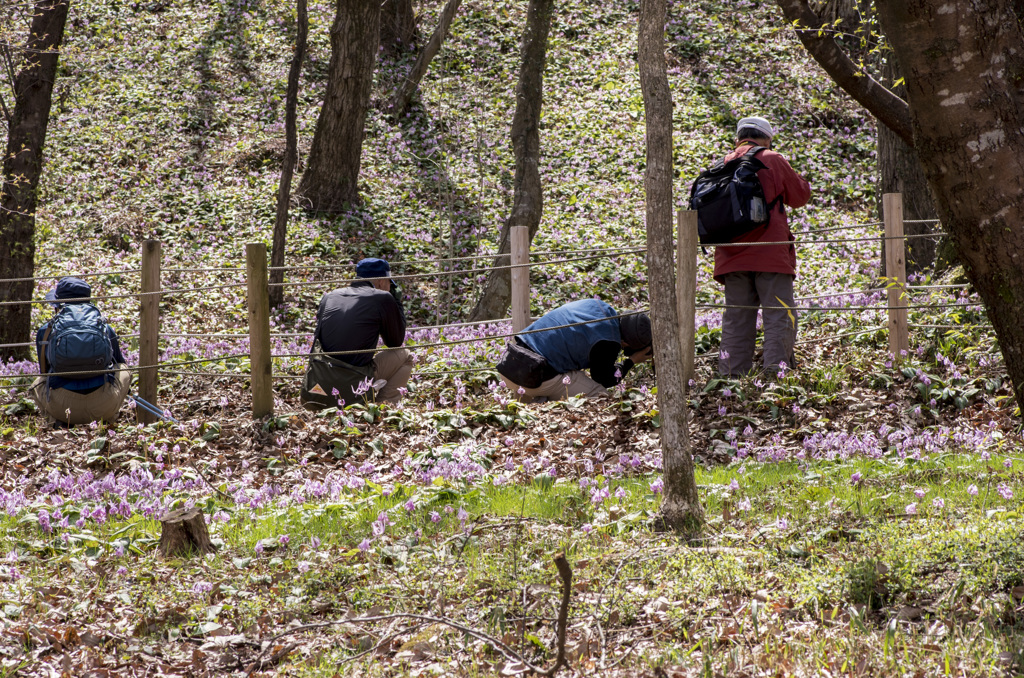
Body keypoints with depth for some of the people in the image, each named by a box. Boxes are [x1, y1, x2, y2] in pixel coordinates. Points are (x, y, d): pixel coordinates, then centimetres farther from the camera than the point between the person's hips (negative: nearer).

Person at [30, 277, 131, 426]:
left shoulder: (45, 331, 13)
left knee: (37, 384, 33)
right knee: (124, 372, 31)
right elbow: (120, 364, 32)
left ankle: (59, 420, 6)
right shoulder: (106, 329, 15)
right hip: (104, 407, 0)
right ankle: (107, 419, 12)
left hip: (60, 407, 0)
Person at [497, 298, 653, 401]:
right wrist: (632, 361, 14)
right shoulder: (607, 344, -16)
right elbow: (605, 381, 2)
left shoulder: (596, 305, 6)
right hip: (536, 379, -8)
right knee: (600, 396, -1)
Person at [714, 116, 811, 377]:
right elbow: (800, 196, 7)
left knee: (736, 317, 8)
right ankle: (776, 370, -11)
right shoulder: (772, 160, -1)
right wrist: (796, 178, 26)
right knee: (779, 316, -2)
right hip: (769, 254, -4)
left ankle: (731, 374, 5)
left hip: (732, 255, 5)